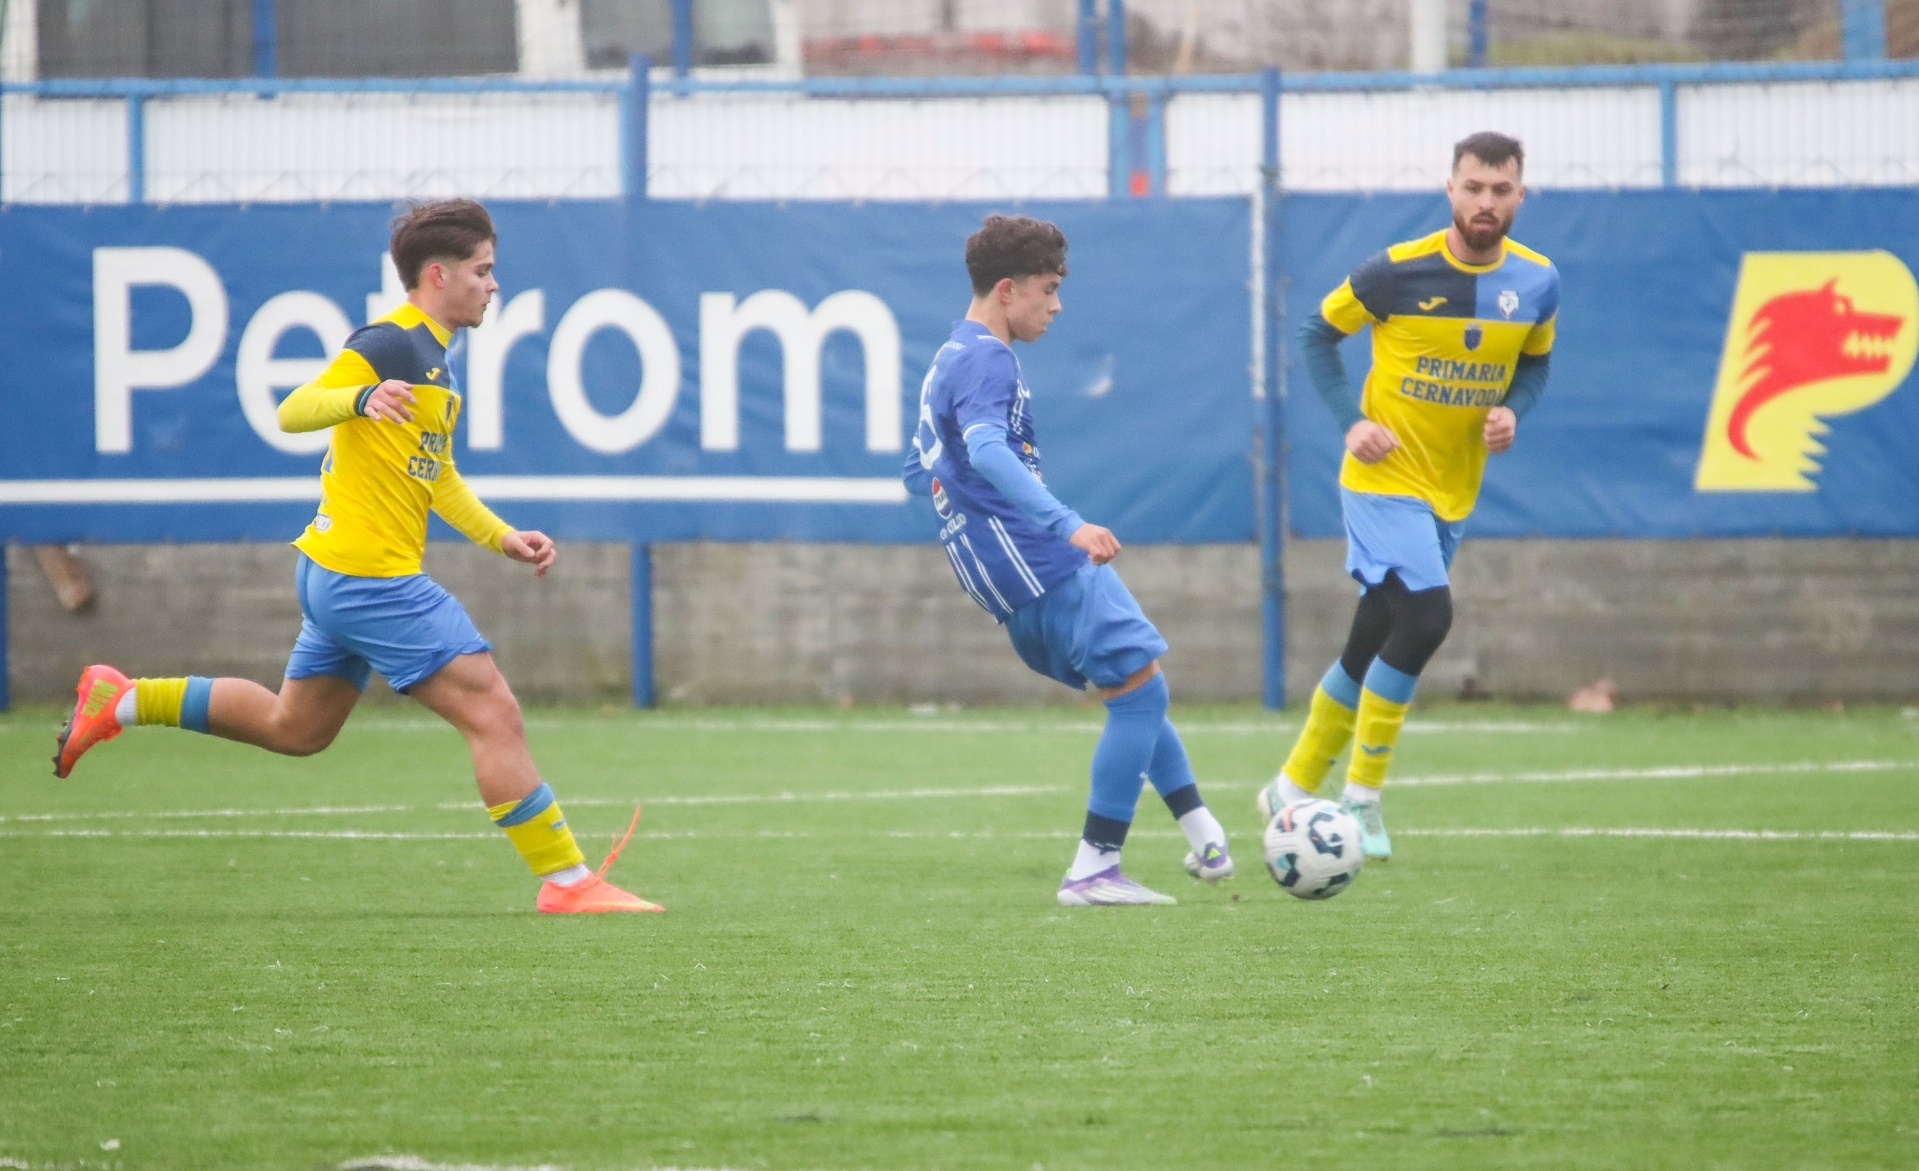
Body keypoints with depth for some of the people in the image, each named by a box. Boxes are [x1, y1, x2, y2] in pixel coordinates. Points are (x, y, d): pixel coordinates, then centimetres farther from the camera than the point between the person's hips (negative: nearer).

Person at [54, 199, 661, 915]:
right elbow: (292, 413, -21)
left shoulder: (433, 358, 17)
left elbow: (437, 475, 28)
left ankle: (122, 701, 24)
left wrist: (502, 538, 20)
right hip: (371, 578, -11)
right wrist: (363, 397, -39)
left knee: (293, 728, 21)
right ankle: (567, 882, -9)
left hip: (337, 577, 11)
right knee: (494, 713, -10)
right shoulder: (390, 344, -14)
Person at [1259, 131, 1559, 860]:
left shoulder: (1536, 282, -2)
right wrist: (1351, 421, -13)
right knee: (1426, 617, -23)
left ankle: (1294, 789, 27)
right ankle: (1361, 796, -11)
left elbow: (1535, 362, 15)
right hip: (1385, 477, -5)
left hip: (1453, 493, 6)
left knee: (1372, 648, 12)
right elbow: (1319, 334, -2)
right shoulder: (1397, 272, -15)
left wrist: (1512, 410, -7)